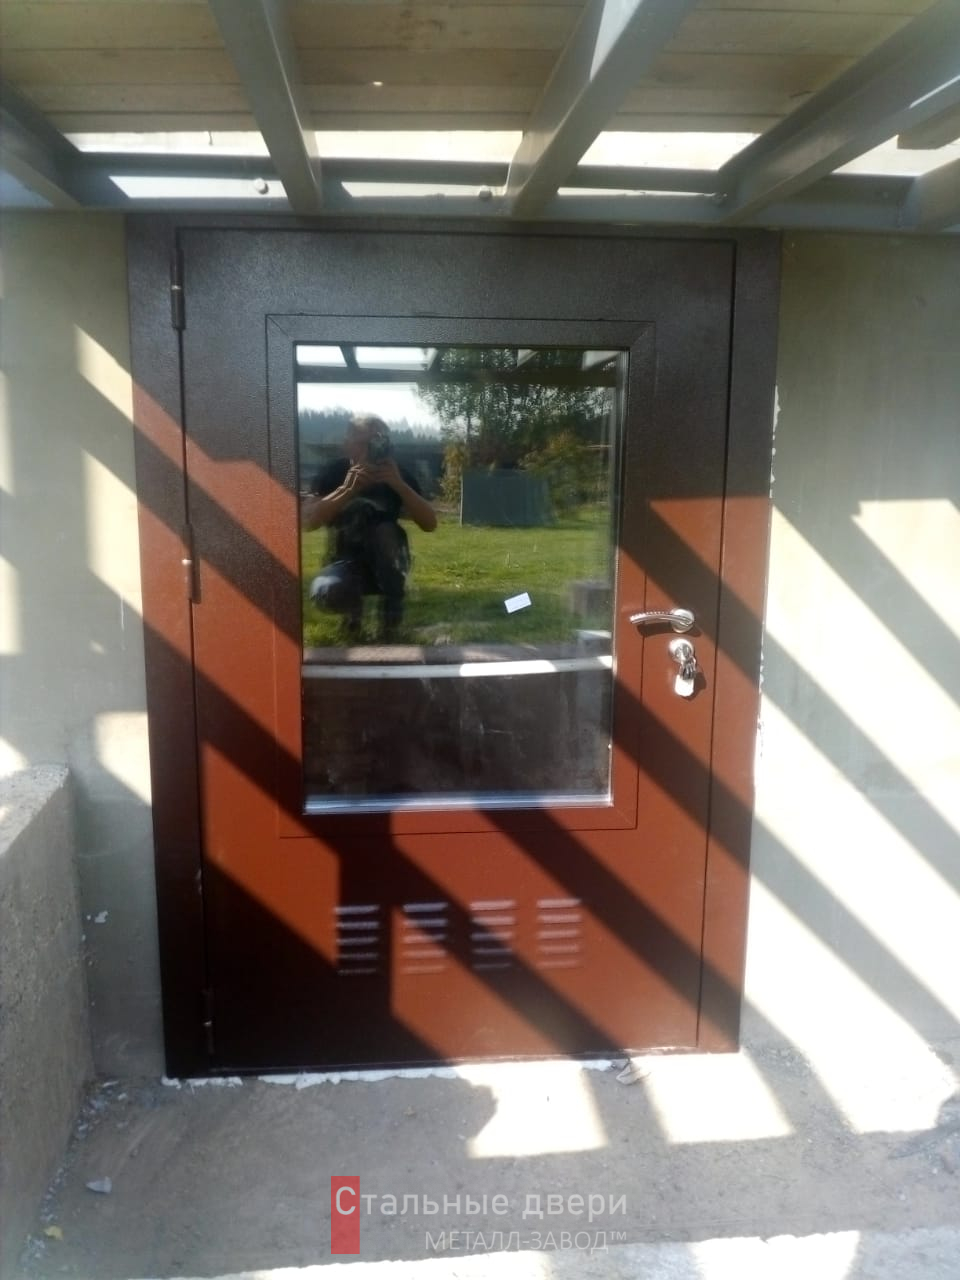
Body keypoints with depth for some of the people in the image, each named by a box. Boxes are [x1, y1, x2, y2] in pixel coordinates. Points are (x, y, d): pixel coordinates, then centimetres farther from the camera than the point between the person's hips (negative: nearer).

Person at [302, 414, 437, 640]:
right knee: (324, 592, -34)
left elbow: (430, 524, -18)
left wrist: (399, 484, -31)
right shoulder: (333, 473, -9)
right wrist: (347, 490, -36)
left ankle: (392, 604, -11)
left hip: (387, 567, 1)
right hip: (348, 563, 0)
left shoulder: (397, 475, -8)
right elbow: (307, 521, -24)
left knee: (385, 531, -33)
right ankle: (353, 609, 2)